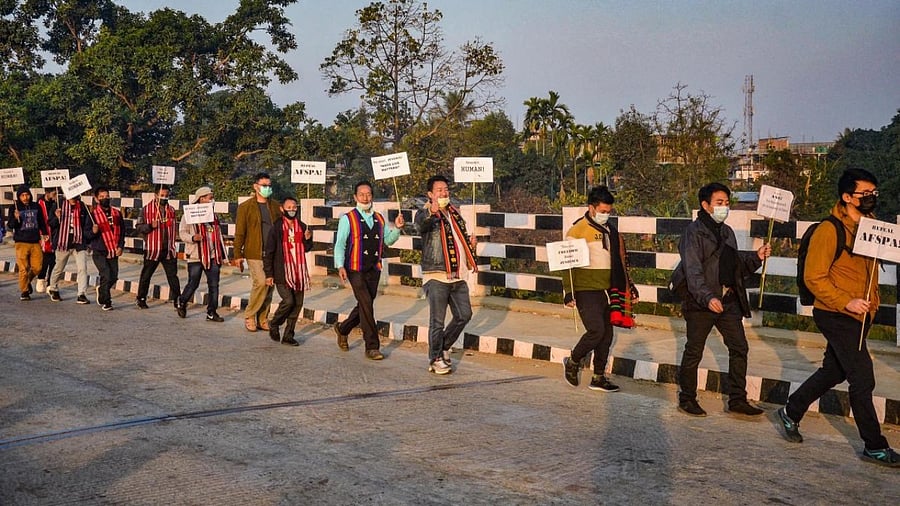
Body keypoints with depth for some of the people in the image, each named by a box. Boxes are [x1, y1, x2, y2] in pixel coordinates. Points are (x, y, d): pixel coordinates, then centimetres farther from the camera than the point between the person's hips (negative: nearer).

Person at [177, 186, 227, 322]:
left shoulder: (212, 215, 15)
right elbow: (182, 233, -6)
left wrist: (222, 255, 16)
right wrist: (193, 238, -27)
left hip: (213, 256, 5)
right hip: (196, 256, -5)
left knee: (214, 285, 1)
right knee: (193, 284, 2)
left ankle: (212, 312, 7)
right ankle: (181, 304, 27)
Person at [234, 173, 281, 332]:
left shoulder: (275, 206, 11)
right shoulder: (245, 207, 1)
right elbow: (239, 232, 1)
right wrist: (238, 254, -3)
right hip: (254, 253, -4)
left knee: (269, 286, 5)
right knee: (261, 282, -16)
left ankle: (262, 319, 16)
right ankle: (249, 316, 1)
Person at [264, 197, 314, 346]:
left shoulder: (302, 227, 10)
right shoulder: (276, 227, -4)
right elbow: (269, 252, -3)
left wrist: (308, 239, -3)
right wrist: (269, 274, -6)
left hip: (299, 272, 5)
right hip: (282, 272, -5)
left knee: (298, 303, 5)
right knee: (288, 301, -16)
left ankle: (288, 336, 16)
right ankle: (274, 324, 12)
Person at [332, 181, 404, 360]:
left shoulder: (379, 219, 14)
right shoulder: (347, 219, -1)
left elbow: (388, 240, 15)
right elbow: (340, 244, -3)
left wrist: (397, 228, -3)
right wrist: (340, 266, -14)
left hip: (374, 269, 6)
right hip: (355, 269, -5)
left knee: (365, 306, 12)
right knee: (366, 305, -11)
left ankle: (342, 328, 38)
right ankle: (372, 347, -4)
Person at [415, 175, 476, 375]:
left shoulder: (455, 214, 18)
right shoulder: (425, 214, -5)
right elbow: (420, 225, -30)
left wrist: (470, 242, 10)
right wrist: (431, 212, -51)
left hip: (458, 276, 7)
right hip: (436, 276, -7)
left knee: (464, 315, 9)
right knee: (437, 321, -2)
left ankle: (444, 346, 28)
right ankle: (436, 359, 11)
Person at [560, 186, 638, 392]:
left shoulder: (610, 230, 14)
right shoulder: (578, 229, -8)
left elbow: (619, 261, 23)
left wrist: (628, 285, 20)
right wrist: (568, 292, -16)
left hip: (606, 290, 7)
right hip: (586, 290, -7)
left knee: (606, 335, 8)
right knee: (596, 330, -16)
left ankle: (598, 378, 19)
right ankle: (572, 362, 8)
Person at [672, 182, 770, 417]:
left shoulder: (726, 232, 15)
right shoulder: (694, 231, -10)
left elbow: (737, 265, 20)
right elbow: (692, 270, -19)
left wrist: (756, 257, 2)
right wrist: (707, 297, -31)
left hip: (728, 300, 7)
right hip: (700, 301, -7)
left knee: (739, 348, 5)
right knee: (694, 351, 3)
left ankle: (737, 399, 14)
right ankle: (687, 399, 16)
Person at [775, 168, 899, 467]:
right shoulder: (830, 230, -15)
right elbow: (813, 277, -16)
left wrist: (871, 304, 10)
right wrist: (846, 303, -23)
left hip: (859, 317, 8)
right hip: (836, 316, -8)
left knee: (834, 371, 17)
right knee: (863, 378, -4)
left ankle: (791, 413, 33)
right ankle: (874, 446, 9)